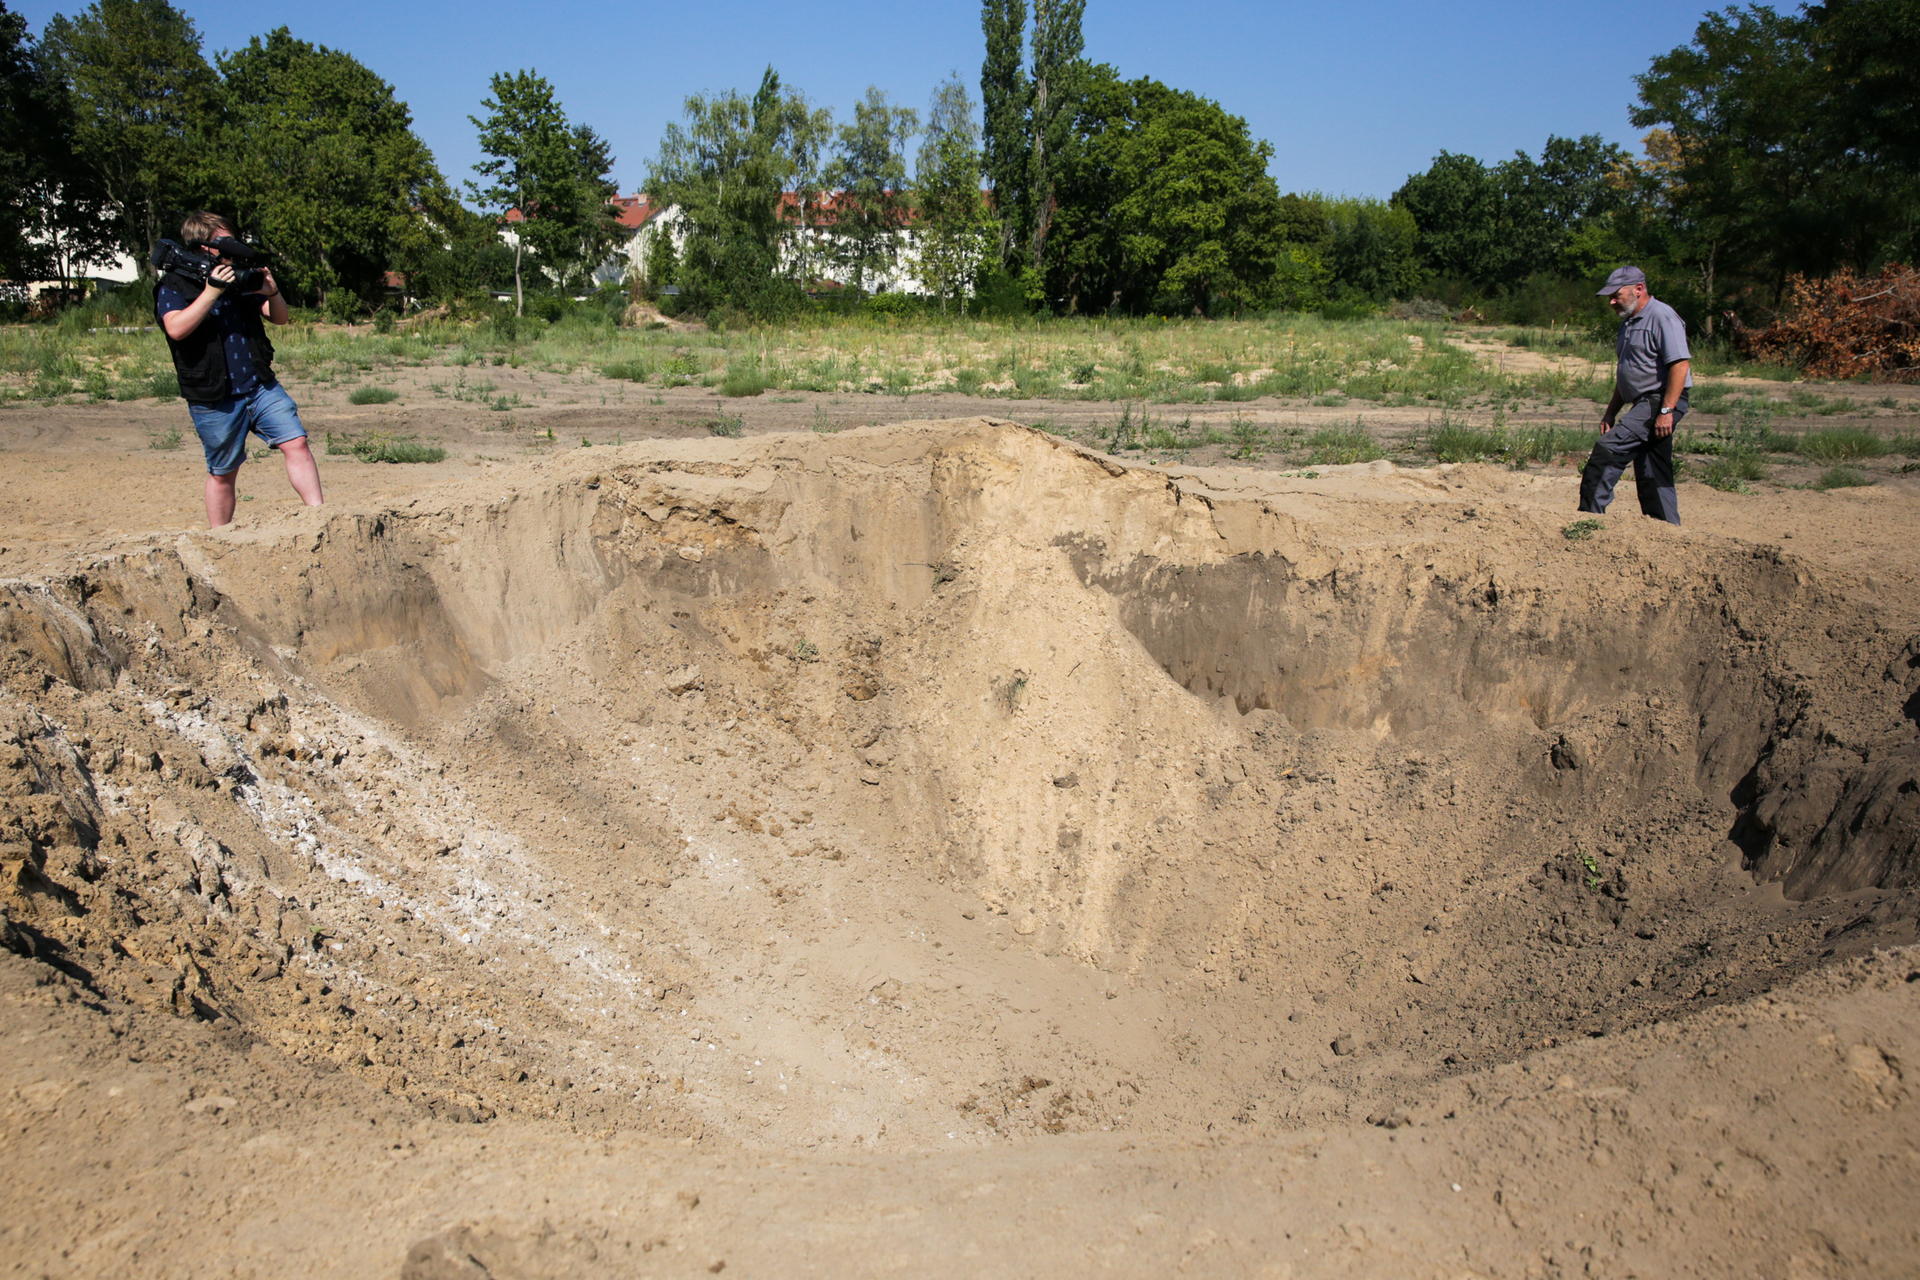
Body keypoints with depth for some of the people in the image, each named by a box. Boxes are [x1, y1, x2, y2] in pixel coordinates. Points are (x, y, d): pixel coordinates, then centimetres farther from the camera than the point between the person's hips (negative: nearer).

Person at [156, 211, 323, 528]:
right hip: (215, 399, -4)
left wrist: (272, 293, -9)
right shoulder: (173, 287, -3)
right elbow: (177, 329, -21)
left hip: (261, 385, 4)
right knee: (223, 473, 6)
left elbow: (280, 318, 12)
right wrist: (212, 291, -24)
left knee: (296, 443, -11)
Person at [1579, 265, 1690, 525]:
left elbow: (1680, 364, -19)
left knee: (1609, 448, -20)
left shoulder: (1662, 317, -10)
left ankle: (1590, 514, -19)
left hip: (1660, 403, -10)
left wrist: (1666, 410, -24)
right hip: (1643, 404, 10)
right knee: (1651, 476, 9)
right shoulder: (1629, 323, 20)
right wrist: (1611, 412, 20)